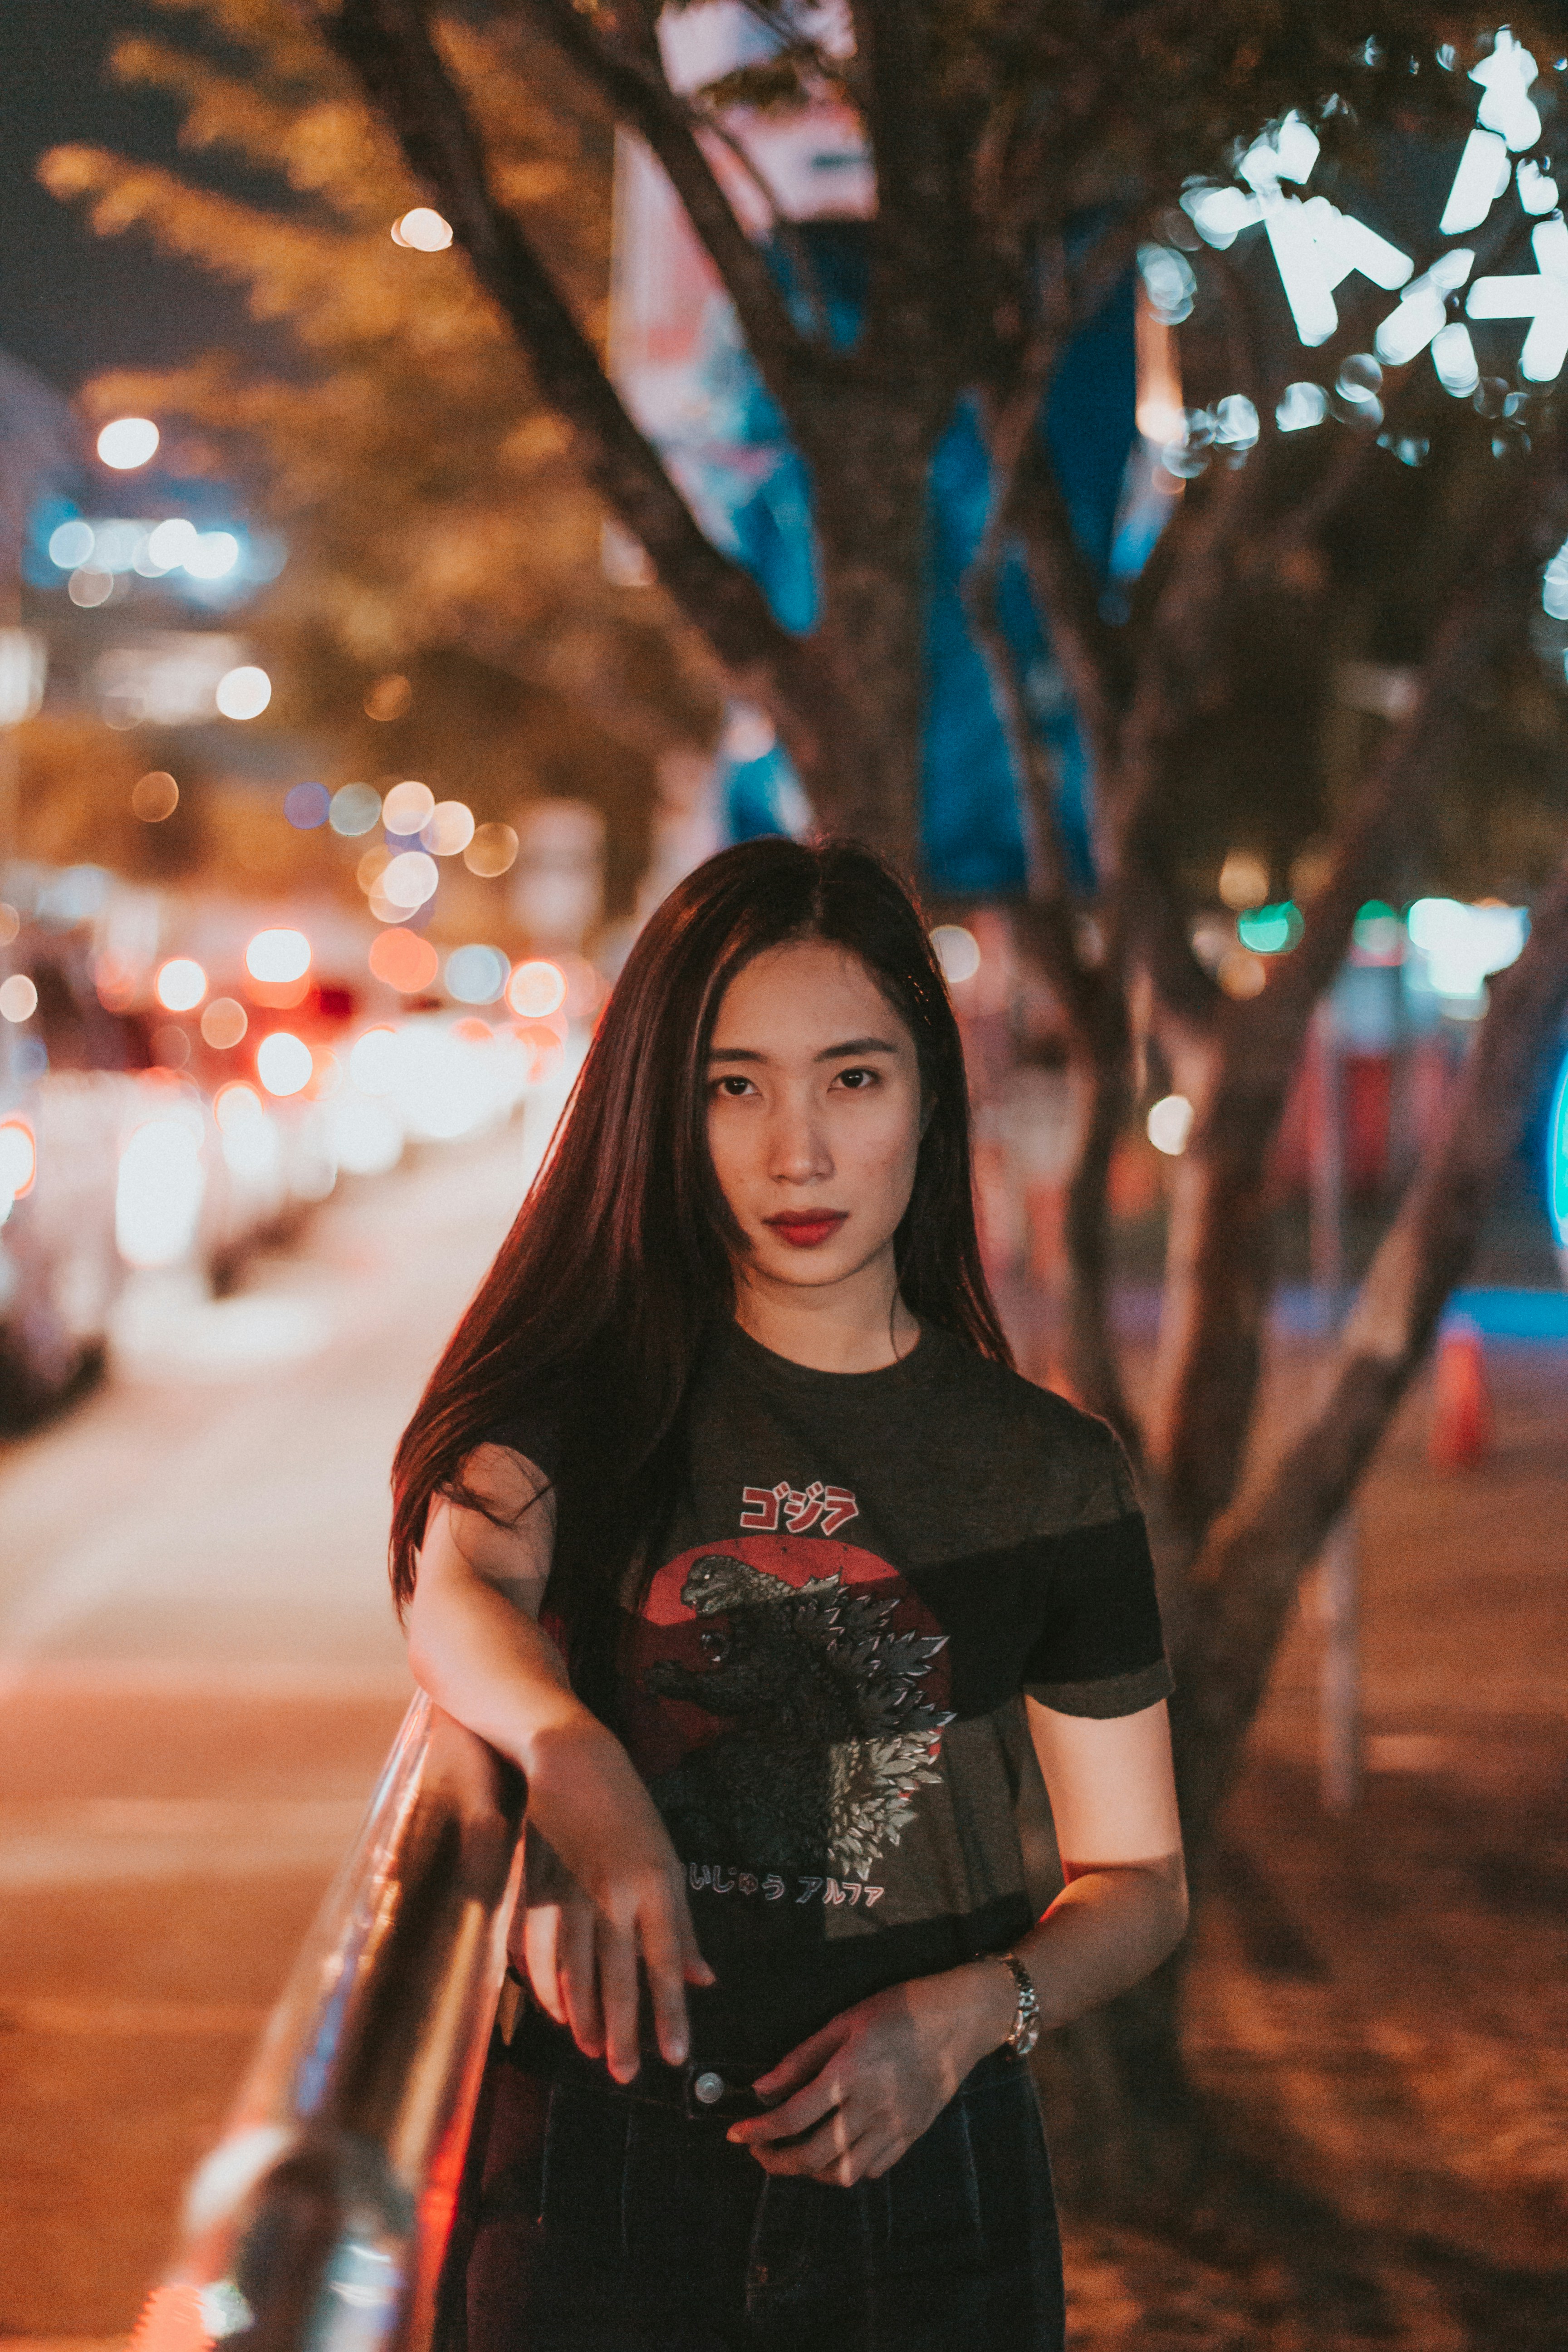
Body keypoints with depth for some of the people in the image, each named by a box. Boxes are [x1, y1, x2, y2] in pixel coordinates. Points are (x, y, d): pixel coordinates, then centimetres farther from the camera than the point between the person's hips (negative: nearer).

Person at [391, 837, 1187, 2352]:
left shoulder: (1048, 1472, 2)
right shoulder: (584, 1392, 0)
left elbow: (1139, 1880, 7)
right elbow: (463, 1582, -21)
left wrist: (965, 2015, -13)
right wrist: (578, 1768, -42)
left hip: (921, 2181, 1)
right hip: (600, 2161, -1)